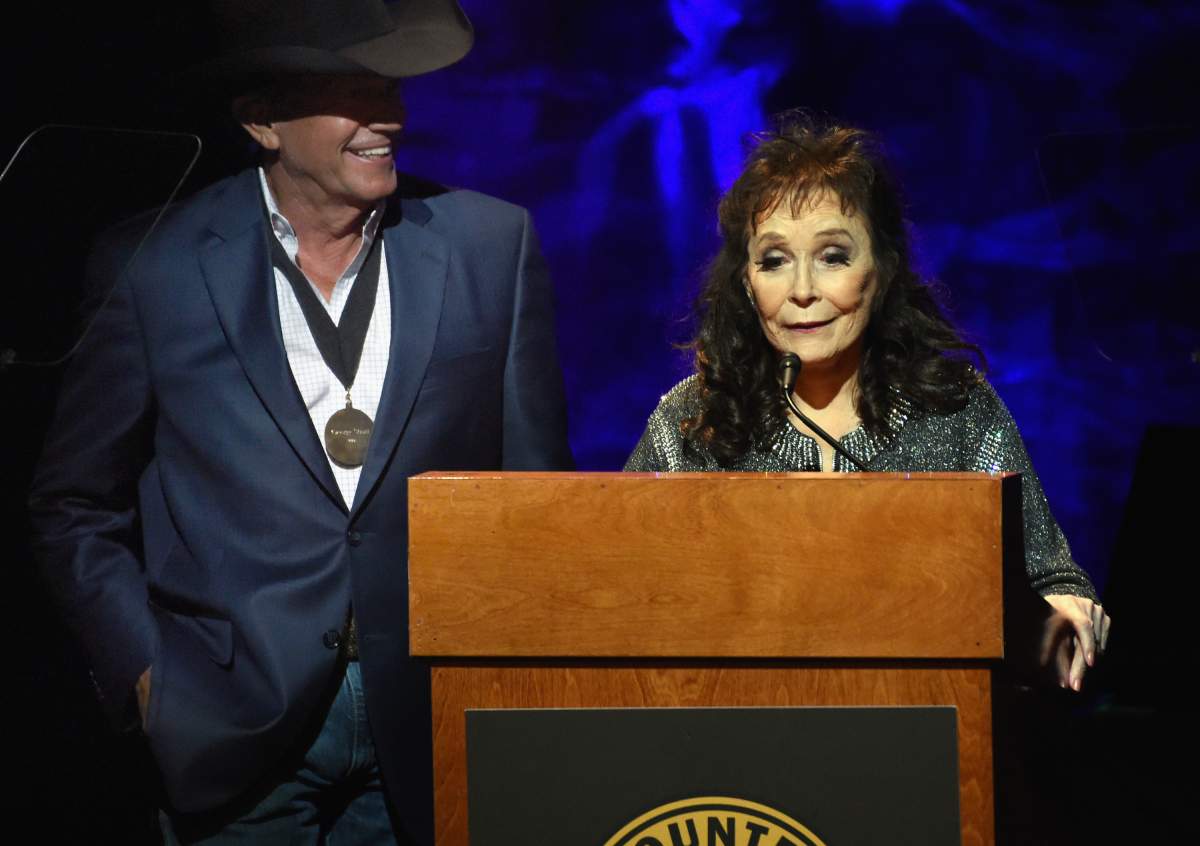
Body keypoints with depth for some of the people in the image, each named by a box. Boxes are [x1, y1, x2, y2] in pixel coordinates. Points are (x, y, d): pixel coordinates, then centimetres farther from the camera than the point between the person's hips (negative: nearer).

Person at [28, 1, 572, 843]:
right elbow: (78, 506, 6)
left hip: (429, 726, 2)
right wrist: (147, 670, -3)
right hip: (238, 732, -1)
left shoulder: (491, 245, 0)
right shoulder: (156, 267, -4)